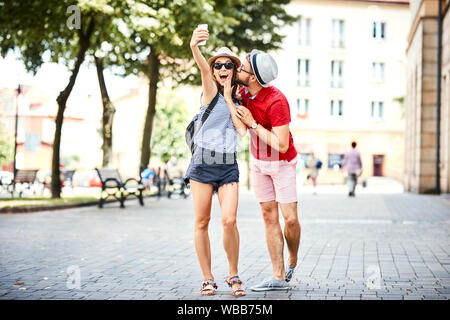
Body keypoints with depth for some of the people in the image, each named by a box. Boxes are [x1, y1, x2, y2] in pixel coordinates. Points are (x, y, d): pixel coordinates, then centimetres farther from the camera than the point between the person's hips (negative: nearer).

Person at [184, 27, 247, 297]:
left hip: (228, 165, 2)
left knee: (229, 221, -11)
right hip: (203, 161, -2)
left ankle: (233, 275, 6)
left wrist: (229, 98, 0)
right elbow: (204, 68, -20)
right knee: (202, 222, 0)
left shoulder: (237, 100, 15)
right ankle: (208, 279, 11)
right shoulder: (211, 90, 3)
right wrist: (194, 47, -41)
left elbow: (242, 129, -2)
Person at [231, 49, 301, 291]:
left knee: (290, 219, -9)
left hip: (282, 162, -6)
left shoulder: (276, 102, -30)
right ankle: (279, 276, 1)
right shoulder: (245, 91, -8)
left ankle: (292, 262, 19)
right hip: (258, 162, 6)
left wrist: (252, 123, -28)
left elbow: (281, 146, -32)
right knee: (269, 217, 2)